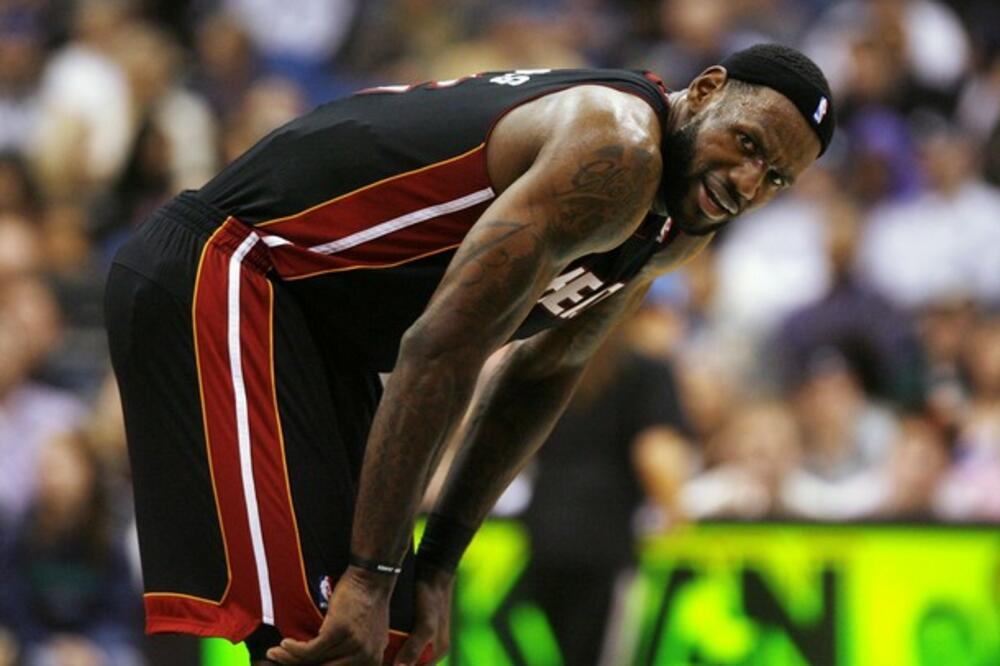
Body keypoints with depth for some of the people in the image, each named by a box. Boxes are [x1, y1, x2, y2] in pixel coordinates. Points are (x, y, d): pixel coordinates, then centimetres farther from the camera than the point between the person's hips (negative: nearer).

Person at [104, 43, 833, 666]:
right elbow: (441, 347, -28)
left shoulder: (674, 232, 8)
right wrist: (371, 577, -27)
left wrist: (437, 567, 12)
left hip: (309, 317, 11)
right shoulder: (615, 149, -24)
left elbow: (546, 372, 18)